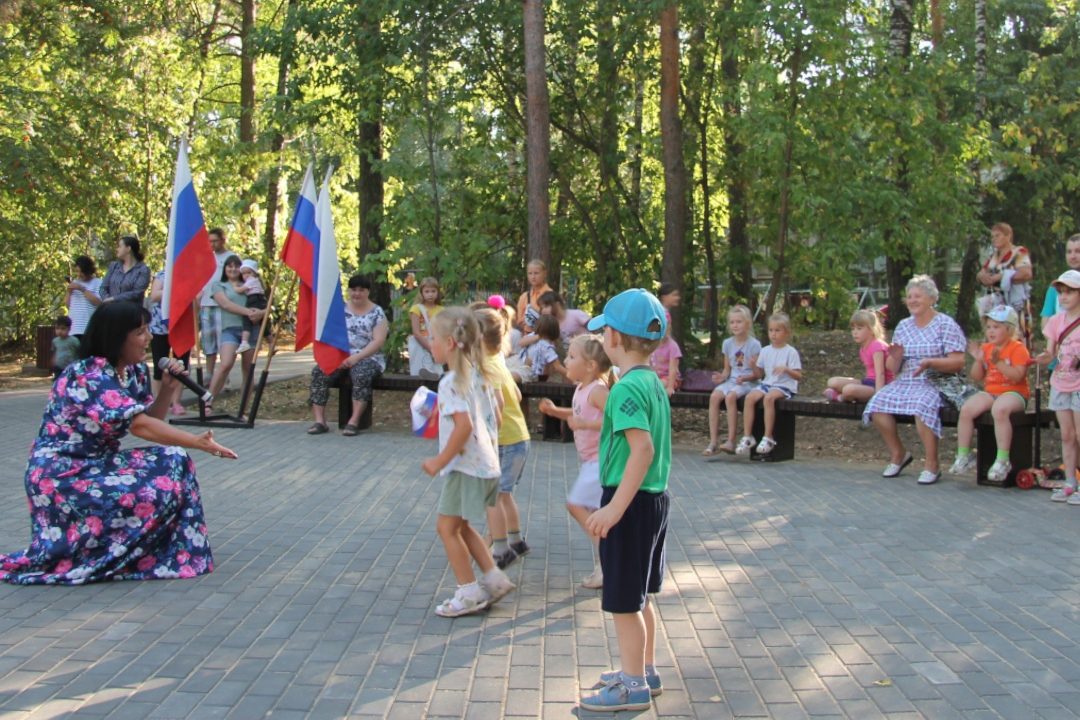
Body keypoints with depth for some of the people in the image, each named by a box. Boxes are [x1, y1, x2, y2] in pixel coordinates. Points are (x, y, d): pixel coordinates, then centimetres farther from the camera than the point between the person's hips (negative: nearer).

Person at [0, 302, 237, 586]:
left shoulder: (135, 371, 5)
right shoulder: (90, 376, -22)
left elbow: (149, 420, 5)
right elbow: (139, 425, -29)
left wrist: (167, 389, -10)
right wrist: (196, 442, -31)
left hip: (98, 463, 8)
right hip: (61, 475, -8)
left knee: (174, 461, -7)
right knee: (155, 492, -20)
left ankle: (179, 552, 2)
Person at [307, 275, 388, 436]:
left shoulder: (377, 313, 1)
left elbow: (378, 341, -9)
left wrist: (357, 357, -21)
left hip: (368, 358, -4)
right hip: (341, 356, 4)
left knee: (361, 374, -37)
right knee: (319, 371, -24)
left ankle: (354, 421, -37)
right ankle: (319, 420, -27)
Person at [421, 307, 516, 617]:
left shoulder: (451, 382, -18)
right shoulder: (481, 374, 8)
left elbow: (464, 426, -29)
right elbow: (496, 417, 13)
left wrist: (440, 461, -21)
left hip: (465, 465, -9)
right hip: (487, 462, 9)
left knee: (447, 527, 4)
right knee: (461, 525, 21)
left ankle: (469, 593, 10)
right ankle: (493, 578, 21)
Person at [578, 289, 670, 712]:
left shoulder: (626, 388, -20)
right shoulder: (655, 383, 9)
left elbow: (642, 450, -29)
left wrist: (614, 508, -29)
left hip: (631, 501, -9)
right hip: (655, 498, 9)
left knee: (623, 601, 3)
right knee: (639, 596, 21)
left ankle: (633, 687, 13)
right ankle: (645, 671, 33)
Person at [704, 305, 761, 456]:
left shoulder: (754, 344, -4)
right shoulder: (727, 343, 11)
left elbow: (757, 374, -4)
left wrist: (745, 378, -21)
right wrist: (722, 377, -4)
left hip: (748, 382, -5)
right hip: (731, 381, 5)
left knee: (730, 397, -34)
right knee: (714, 396, -26)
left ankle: (731, 441, -29)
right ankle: (713, 442, -27)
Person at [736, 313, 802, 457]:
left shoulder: (791, 352, -2)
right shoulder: (765, 351, 12)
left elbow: (799, 376, -6)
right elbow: (760, 374, 14)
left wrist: (786, 369, -24)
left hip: (785, 387, -5)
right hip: (767, 383, 5)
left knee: (769, 397, -36)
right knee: (749, 397, -24)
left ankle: (768, 438, -28)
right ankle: (747, 437, -20)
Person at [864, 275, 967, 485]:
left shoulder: (946, 324, 1)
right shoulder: (903, 326, 15)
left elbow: (958, 362, -9)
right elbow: (893, 368, 15)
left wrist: (929, 362, -24)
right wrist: (895, 358, -9)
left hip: (936, 383, -5)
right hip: (904, 382, 5)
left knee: (922, 405, -36)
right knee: (877, 404, -21)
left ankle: (931, 465, -22)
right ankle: (898, 453, 1)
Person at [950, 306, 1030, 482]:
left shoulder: (1018, 348, -4)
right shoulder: (985, 348, 13)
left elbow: (1017, 376, -17)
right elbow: (976, 378, 11)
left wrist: (998, 362, -24)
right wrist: (978, 360, -6)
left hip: (1014, 392, -6)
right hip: (990, 392, 6)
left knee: (999, 409, -38)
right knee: (966, 409, -21)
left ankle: (1002, 461, -30)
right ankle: (963, 455, -8)